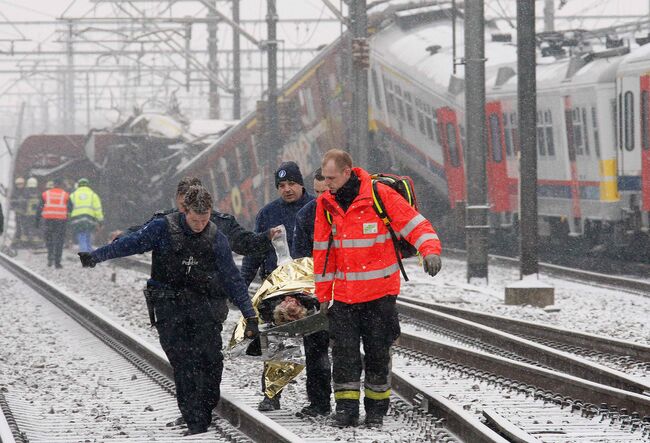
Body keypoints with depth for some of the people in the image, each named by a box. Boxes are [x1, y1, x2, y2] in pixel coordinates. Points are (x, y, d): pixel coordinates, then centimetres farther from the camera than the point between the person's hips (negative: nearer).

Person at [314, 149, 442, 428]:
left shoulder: (381, 196, -12)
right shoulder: (326, 204, 3)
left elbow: (415, 224, -11)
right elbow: (323, 251, 10)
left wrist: (430, 250, -30)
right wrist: (323, 294, 10)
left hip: (380, 292, -3)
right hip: (344, 294, 3)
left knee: (378, 352, 5)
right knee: (344, 352, -3)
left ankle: (376, 409, 17)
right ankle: (346, 408, 2)